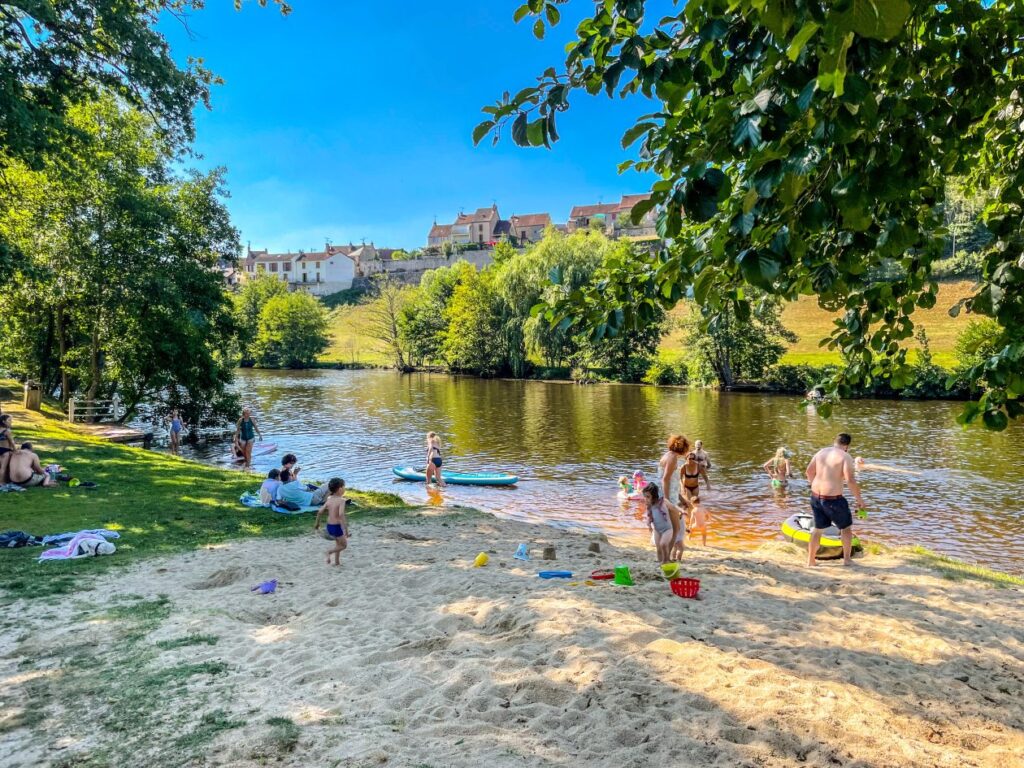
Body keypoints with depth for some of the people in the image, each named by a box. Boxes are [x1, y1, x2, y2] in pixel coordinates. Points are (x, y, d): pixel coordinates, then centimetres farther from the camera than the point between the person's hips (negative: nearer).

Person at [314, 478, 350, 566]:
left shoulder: (329, 499, 3)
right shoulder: (341, 500, -17)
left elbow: (320, 511, 4)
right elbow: (341, 514, -29)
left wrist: (317, 523, 20)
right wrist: (346, 529, -28)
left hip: (329, 526, 7)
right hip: (337, 526, -7)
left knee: (338, 543, 27)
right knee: (344, 545, 12)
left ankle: (337, 561, 30)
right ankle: (330, 552, -11)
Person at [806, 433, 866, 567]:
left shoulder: (821, 452, 6)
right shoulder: (845, 457, -12)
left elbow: (809, 471, 13)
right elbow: (850, 480, -19)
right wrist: (859, 499, -8)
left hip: (815, 496, 6)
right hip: (833, 499, -6)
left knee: (818, 528, 20)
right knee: (846, 527, 18)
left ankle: (811, 560, 24)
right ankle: (846, 559, 25)